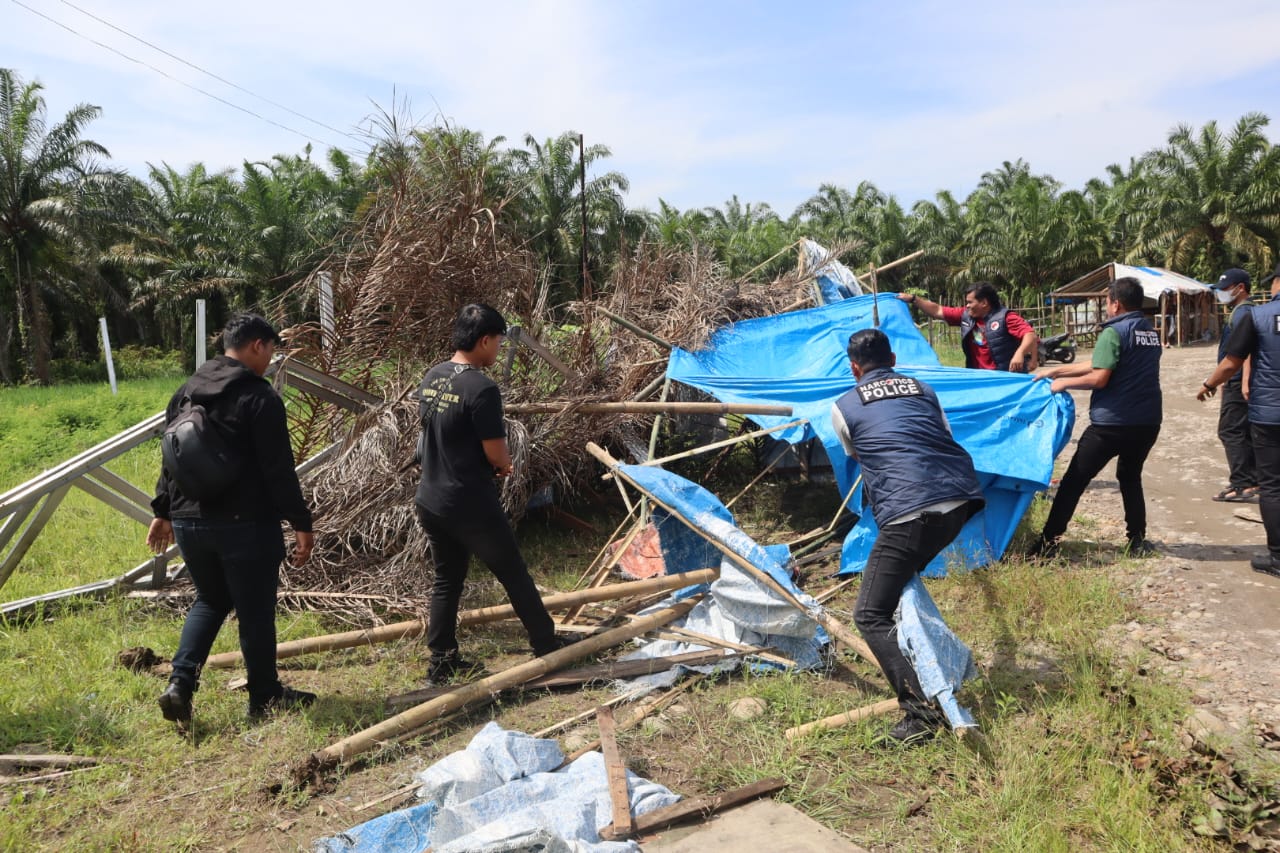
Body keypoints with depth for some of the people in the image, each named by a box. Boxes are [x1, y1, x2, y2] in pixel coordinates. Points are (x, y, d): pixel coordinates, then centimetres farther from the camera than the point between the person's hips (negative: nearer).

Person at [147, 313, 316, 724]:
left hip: (188, 521, 7)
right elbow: (279, 469, -16)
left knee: (210, 601, 23)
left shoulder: (186, 392, 10)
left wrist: (163, 511, 23)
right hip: (245, 523, -7)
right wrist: (301, 523, -12)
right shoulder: (259, 396, -13)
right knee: (255, 611, 6)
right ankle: (264, 697, 18)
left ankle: (180, 683, 10)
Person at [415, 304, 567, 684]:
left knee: (446, 581, 18)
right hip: (470, 506, -7)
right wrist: (504, 465, 7)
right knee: (515, 577, 8)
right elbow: (497, 455, -18)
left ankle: (442, 663, 24)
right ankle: (548, 649, 22)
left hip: (430, 501, 8)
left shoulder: (431, 379, 5)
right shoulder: (481, 388, -20)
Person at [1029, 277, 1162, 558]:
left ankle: (1049, 542, -1)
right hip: (1148, 421, 8)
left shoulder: (1114, 332, -12)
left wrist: (1065, 382, -3)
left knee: (1075, 479, -1)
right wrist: (1055, 370, 16)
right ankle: (1138, 541, 21)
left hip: (1113, 422, -8)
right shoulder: (1151, 332, 14)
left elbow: (1099, 378, -18)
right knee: (1130, 477, 23)